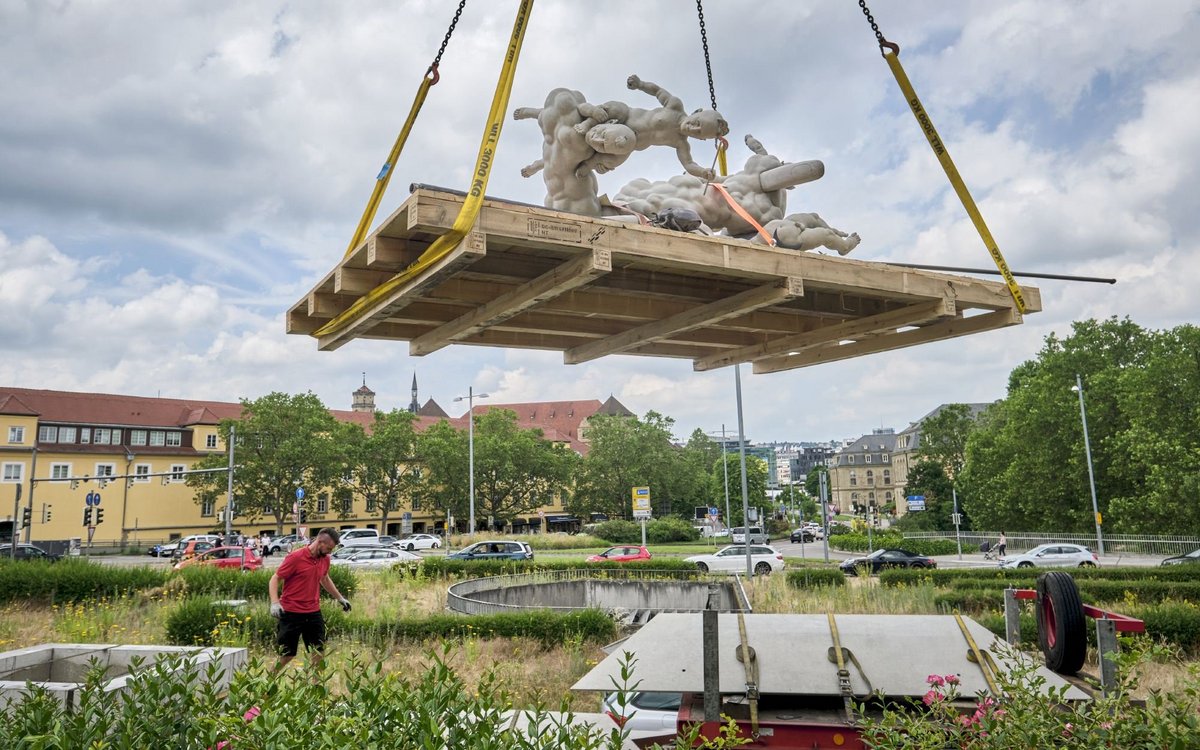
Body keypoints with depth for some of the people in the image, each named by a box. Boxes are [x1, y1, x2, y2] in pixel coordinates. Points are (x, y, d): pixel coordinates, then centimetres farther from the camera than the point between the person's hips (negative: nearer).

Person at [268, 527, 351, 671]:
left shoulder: (325, 559, 4)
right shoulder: (296, 557, -15)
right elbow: (274, 579, -10)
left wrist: (340, 598, 26)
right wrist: (275, 603, -24)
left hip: (314, 612, 6)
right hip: (291, 613, -6)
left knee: (319, 651, 7)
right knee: (287, 654, 2)